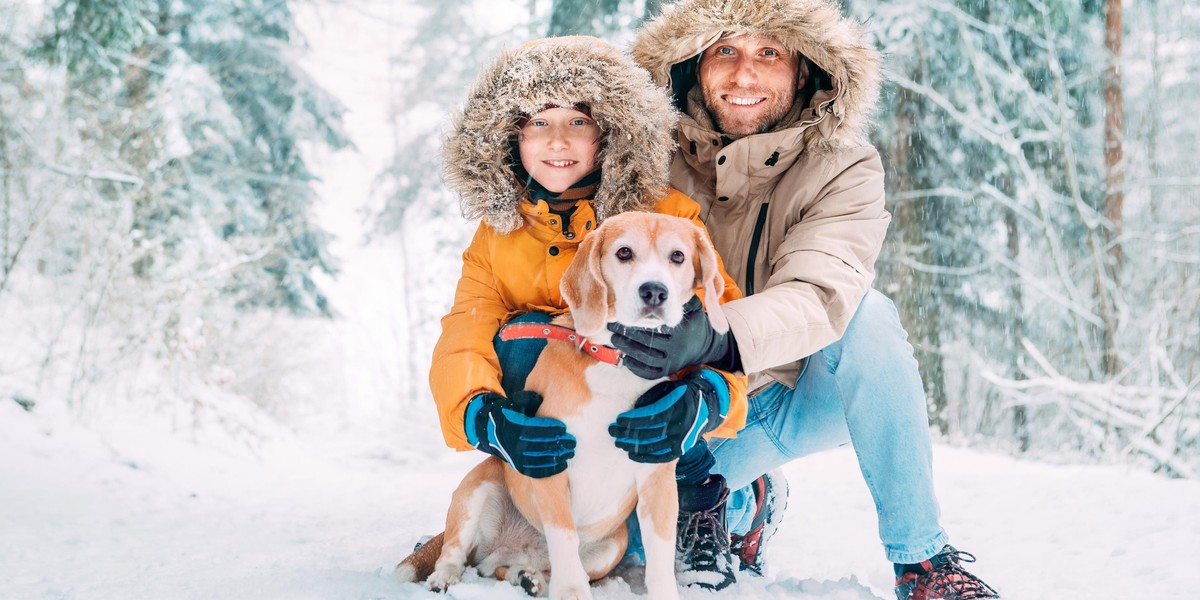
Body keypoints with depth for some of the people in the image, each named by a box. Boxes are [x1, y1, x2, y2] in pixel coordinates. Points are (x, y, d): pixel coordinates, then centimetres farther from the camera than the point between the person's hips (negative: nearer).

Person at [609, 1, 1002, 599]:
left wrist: (717, 336, -52)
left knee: (868, 315, -32)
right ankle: (748, 501, 17)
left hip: (806, 392, -1)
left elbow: (819, 296, -32)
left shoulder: (843, 167, -15)